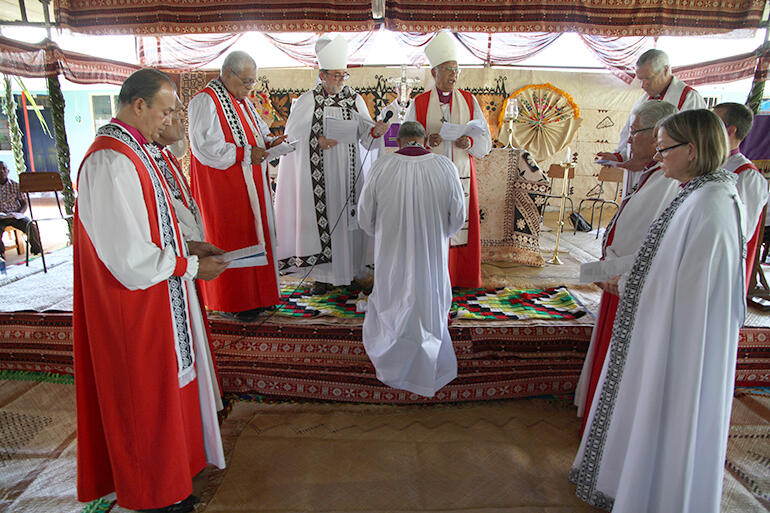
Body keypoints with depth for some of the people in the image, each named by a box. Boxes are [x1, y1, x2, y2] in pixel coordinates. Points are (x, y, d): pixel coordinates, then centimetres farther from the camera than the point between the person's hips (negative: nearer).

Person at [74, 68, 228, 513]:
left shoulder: (132, 150, 9)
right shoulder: (111, 163, -24)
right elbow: (131, 259, -26)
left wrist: (187, 248, 6)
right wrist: (191, 267, -15)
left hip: (156, 296, 10)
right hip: (135, 308, -10)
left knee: (165, 384, 22)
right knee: (147, 393, 8)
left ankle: (168, 469, 43)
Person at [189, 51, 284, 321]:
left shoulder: (242, 101, 15)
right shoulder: (205, 101, -13)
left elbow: (257, 131, 22)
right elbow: (207, 147, -21)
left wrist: (269, 142, 0)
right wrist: (246, 153, -21)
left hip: (251, 183, 9)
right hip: (223, 187, -9)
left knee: (255, 233, 11)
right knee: (230, 239, -2)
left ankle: (256, 293, 23)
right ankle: (231, 302, 10)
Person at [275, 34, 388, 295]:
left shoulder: (355, 99, 6)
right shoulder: (308, 100, 0)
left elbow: (365, 135, -1)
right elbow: (292, 134, -3)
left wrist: (376, 131, -23)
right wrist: (318, 141, -17)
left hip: (348, 171, 2)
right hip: (319, 173, -2)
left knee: (347, 215, 5)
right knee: (321, 217, -2)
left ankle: (349, 269, 18)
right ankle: (322, 273, 8)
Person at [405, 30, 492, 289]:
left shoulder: (469, 101, 8)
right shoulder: (419, 103, 3)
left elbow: (486, 141, 6)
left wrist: (469, 143, -15)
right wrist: (426, 141, -19)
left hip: (462, 174, 2)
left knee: (460, 223, 2)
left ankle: (461, 275, 16)